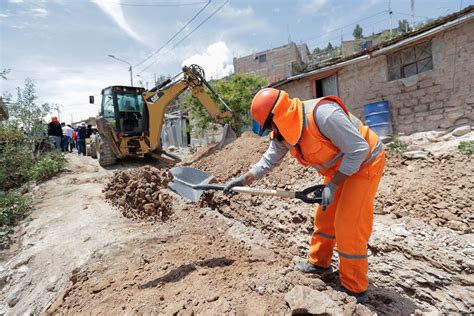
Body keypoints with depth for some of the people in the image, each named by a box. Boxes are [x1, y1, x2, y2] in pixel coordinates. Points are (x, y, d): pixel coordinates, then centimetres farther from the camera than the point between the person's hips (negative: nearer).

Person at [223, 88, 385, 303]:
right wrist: (243, 180, -3)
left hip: (364, 162, -8)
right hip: (339, 168, 8)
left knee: (349, 226, -8)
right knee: (324, 216, 13)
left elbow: (359, 150, -29)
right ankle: (319, 262, 34)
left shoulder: (323, 114, -34)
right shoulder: (282, 133, -7)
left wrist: (332, 185, -27)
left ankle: (355, 290, 10)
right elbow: (269, 161, 4)